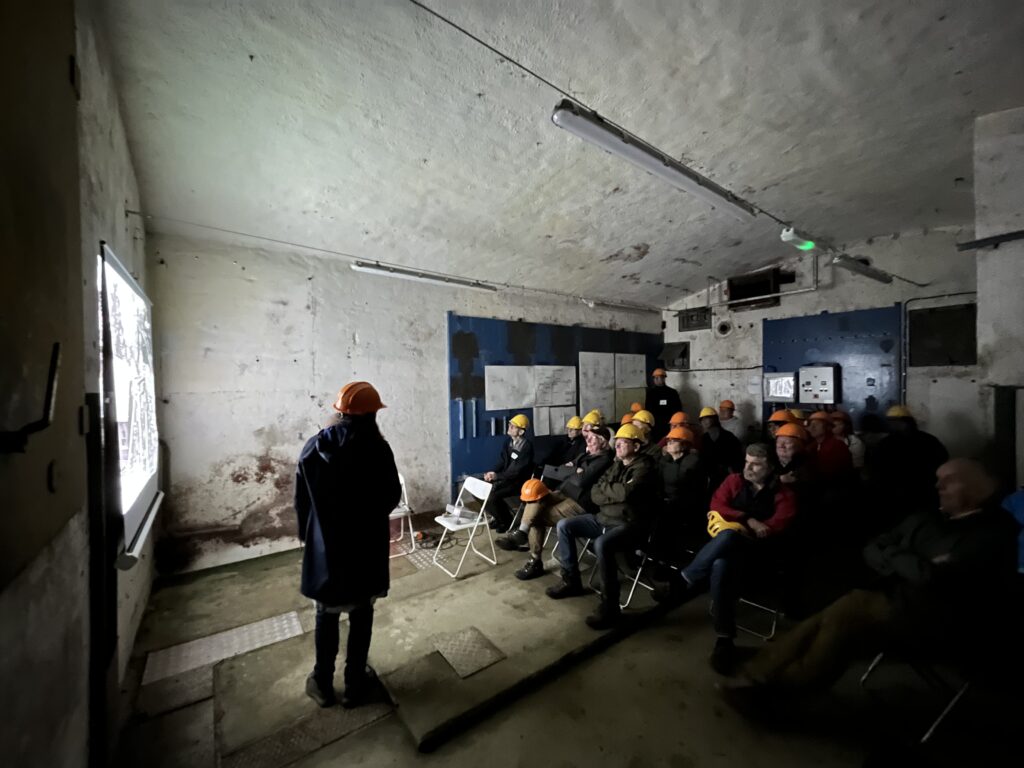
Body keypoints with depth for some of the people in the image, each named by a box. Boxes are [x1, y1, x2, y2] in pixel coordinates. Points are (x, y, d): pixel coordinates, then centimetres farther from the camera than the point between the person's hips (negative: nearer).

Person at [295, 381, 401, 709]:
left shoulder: (313, 448, -8)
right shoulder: (377, 448, -18)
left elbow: (301, 501, 2)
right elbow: (392, 498, -8)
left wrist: (306, 535, 18)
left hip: (325, 546, 3)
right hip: (366, 547, -2)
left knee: (326, 616, 21)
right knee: (361, 615, 16)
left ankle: (323, 684, 36)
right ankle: (355, 684, 31)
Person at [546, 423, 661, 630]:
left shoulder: (645, 467, -10)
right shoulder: (616, 465, 13)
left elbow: (626, 492, -28)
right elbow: (594, 494, 6)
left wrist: (605, 488, -8)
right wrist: (617, 494, -13)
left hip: (629, 525, -8)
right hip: (603, 518, 8)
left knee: (602, 544, -36)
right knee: (563, 526, -1)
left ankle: (610, 606, -18)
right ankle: (571, 582, 12)